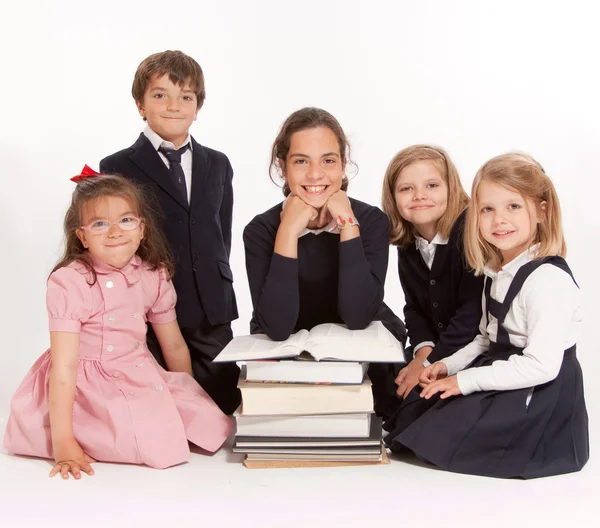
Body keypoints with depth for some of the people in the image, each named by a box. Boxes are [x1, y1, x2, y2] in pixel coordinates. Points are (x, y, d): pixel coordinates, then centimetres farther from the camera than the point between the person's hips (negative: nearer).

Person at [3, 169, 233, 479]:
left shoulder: (154, 276, -3)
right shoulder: (68, 282, -18)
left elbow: (174, 346, 9)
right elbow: (64, 366, -22)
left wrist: (192, 402, 15)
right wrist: (63, 442, -25)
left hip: (141, 379, 5)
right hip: (84, 389, -4)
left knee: (211, 422, -13)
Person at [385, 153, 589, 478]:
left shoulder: (548, 279, -23)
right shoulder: (497, 272, 8)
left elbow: (541, 365, -28)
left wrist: (465, 381, -22)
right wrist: (449, 365, 1)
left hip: (540, 400, -9)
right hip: (502, 380, 10)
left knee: (439, 434, -15)